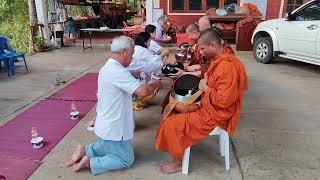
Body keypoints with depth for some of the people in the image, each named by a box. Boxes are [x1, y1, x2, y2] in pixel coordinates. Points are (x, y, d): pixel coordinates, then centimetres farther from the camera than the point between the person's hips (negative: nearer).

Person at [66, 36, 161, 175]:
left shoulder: (107, 68, 5)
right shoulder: (118, 71, -27)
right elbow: (143, 91, -32)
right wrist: (156, 84, -12)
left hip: (105, 125, 9)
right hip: (114, 129, -9)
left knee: (109, 148, 32)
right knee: (126, 160, 10)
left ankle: (84, 151, 16)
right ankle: (89, 162, 2)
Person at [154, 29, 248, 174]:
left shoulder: (226, 66, -27)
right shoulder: (219, 60, 4)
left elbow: (224, 100, -29)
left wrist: (205, 88, -17)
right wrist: (205, 82, 3)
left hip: (215, 115, -10)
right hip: (209, 106, 10)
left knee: (171, 124, -12)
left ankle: (178, 162, 5)